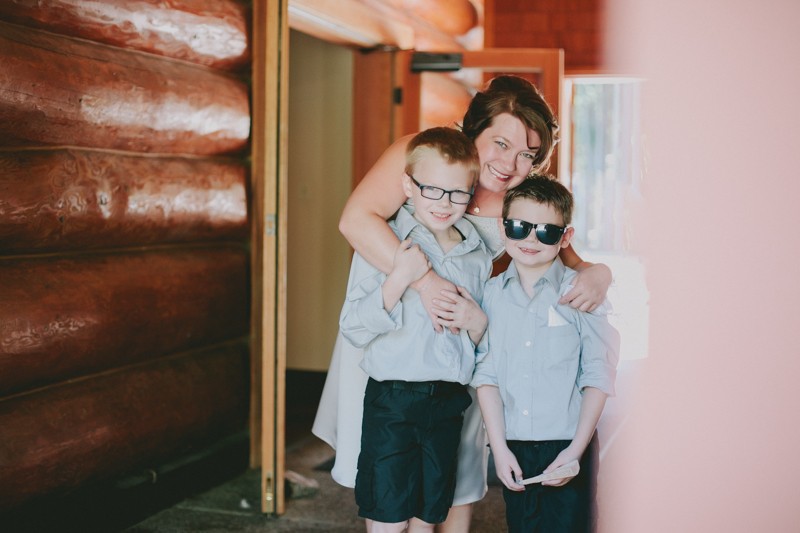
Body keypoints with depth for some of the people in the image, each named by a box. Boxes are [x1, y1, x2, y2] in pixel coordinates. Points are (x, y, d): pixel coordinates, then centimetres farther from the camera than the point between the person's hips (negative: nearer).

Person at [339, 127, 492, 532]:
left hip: (448, 403, 4)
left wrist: (478, 322, -5)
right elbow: (353, 329, -12)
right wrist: (399, 279, -23)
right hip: (392, 402, -4)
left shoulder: (478, 256, 9)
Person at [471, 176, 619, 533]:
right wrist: (499, 447, -4)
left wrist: (577, 448, -10)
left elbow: (597, 376, -5)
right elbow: (486, 374, 2)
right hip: (513, 449, 3)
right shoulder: (492, 293, 4)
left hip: (566, 450, -2)